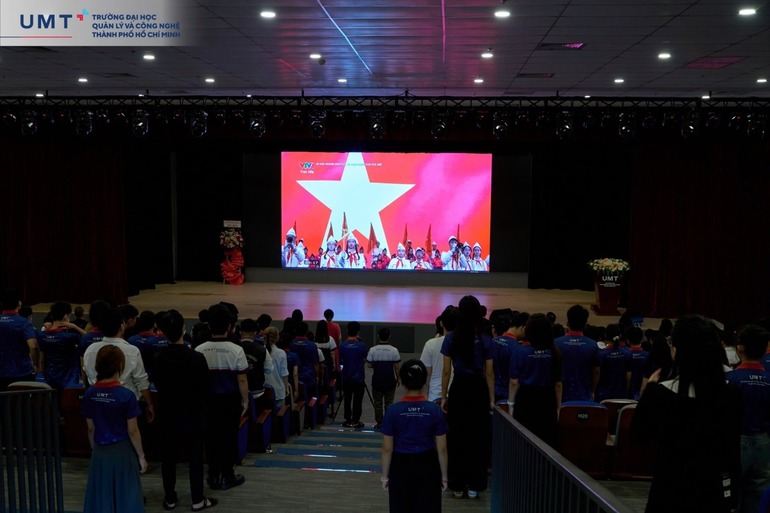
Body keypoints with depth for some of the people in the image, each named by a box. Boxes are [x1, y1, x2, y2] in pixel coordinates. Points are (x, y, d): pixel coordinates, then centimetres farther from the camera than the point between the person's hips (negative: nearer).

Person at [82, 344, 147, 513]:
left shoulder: (89, 395, -4)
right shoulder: (126, 395, -17)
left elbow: (91, 429, 4)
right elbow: (132, 431, -12)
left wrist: (95, 450, 18)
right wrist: (141, 456, -2)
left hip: (100, 453, 4)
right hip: (122, 452, -4)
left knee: (101, 498, 15)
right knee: (125, 498, 8)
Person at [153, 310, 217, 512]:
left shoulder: (158, 358, -8)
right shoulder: (197, 358, -19)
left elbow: (158, 385, 5)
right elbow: (207, 388, -10)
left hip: (167, 414, 3)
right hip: (193, 415, -3)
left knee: (169, 457, 14)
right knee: (195, 457, 7)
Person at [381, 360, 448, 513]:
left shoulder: (393, 411, -14)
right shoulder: (435, 410, -12)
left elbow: (387, 449, -9)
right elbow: (442, 449, -6)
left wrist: (385, 475, 4)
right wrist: (444, 475, 6)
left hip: (401, 467, 0)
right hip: (427, 467, 1)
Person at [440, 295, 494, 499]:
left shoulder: (451, 339, -5)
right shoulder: (485, 340, -4)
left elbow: (446, 371, -3)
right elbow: (489, 373, -3)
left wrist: (444, 396, 5)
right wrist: (492, 399, 5)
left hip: (459, 389, 0)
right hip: (478, 390, 0)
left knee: (457, 438, 10)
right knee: (477, 437, 11)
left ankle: (458, 485, 17)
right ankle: (474, 486, 17)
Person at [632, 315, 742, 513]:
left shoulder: (661, 393, -18)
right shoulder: (731, 395, -9)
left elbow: (639, 435, -2)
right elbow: (734, 452, 1)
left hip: (671, 492, -2)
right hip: (716, 492, 3)